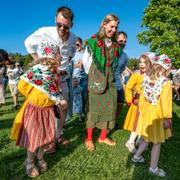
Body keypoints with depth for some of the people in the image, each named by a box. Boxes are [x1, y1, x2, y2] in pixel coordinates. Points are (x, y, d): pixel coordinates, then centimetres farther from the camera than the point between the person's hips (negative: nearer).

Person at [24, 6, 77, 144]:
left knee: (64, 106, 7)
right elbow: (28, 42, -1)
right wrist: (38, 61, -5)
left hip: (64, 76, 4)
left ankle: (58, 134, 25)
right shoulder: (45, 32, -19)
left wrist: (67, 61, 6)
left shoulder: (74, 38, -6)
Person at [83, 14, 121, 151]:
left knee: (109, 107, 8)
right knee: (93, 108, 0)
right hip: (96, 79, -5)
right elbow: (86, 60, 0)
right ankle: (89, 139, 16)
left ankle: (103, 137, 25)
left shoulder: (116, 45, 10)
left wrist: (108, 73, 13)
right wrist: (92, 74, 7)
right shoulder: (94, 41, -5)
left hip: (110, 79, 6)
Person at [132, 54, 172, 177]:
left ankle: (137, 156, 39)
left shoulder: (148, 79, -2)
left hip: (146, 111, 6)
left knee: (147, 138, 25)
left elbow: (142, 96, 5)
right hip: (157, 115, -6)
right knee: (157, 142, 11)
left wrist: (141, 109, 17)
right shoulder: (166, 83, -18)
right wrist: (167, 118, -13)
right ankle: (153, 167, 25)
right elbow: (165, 102, -20)